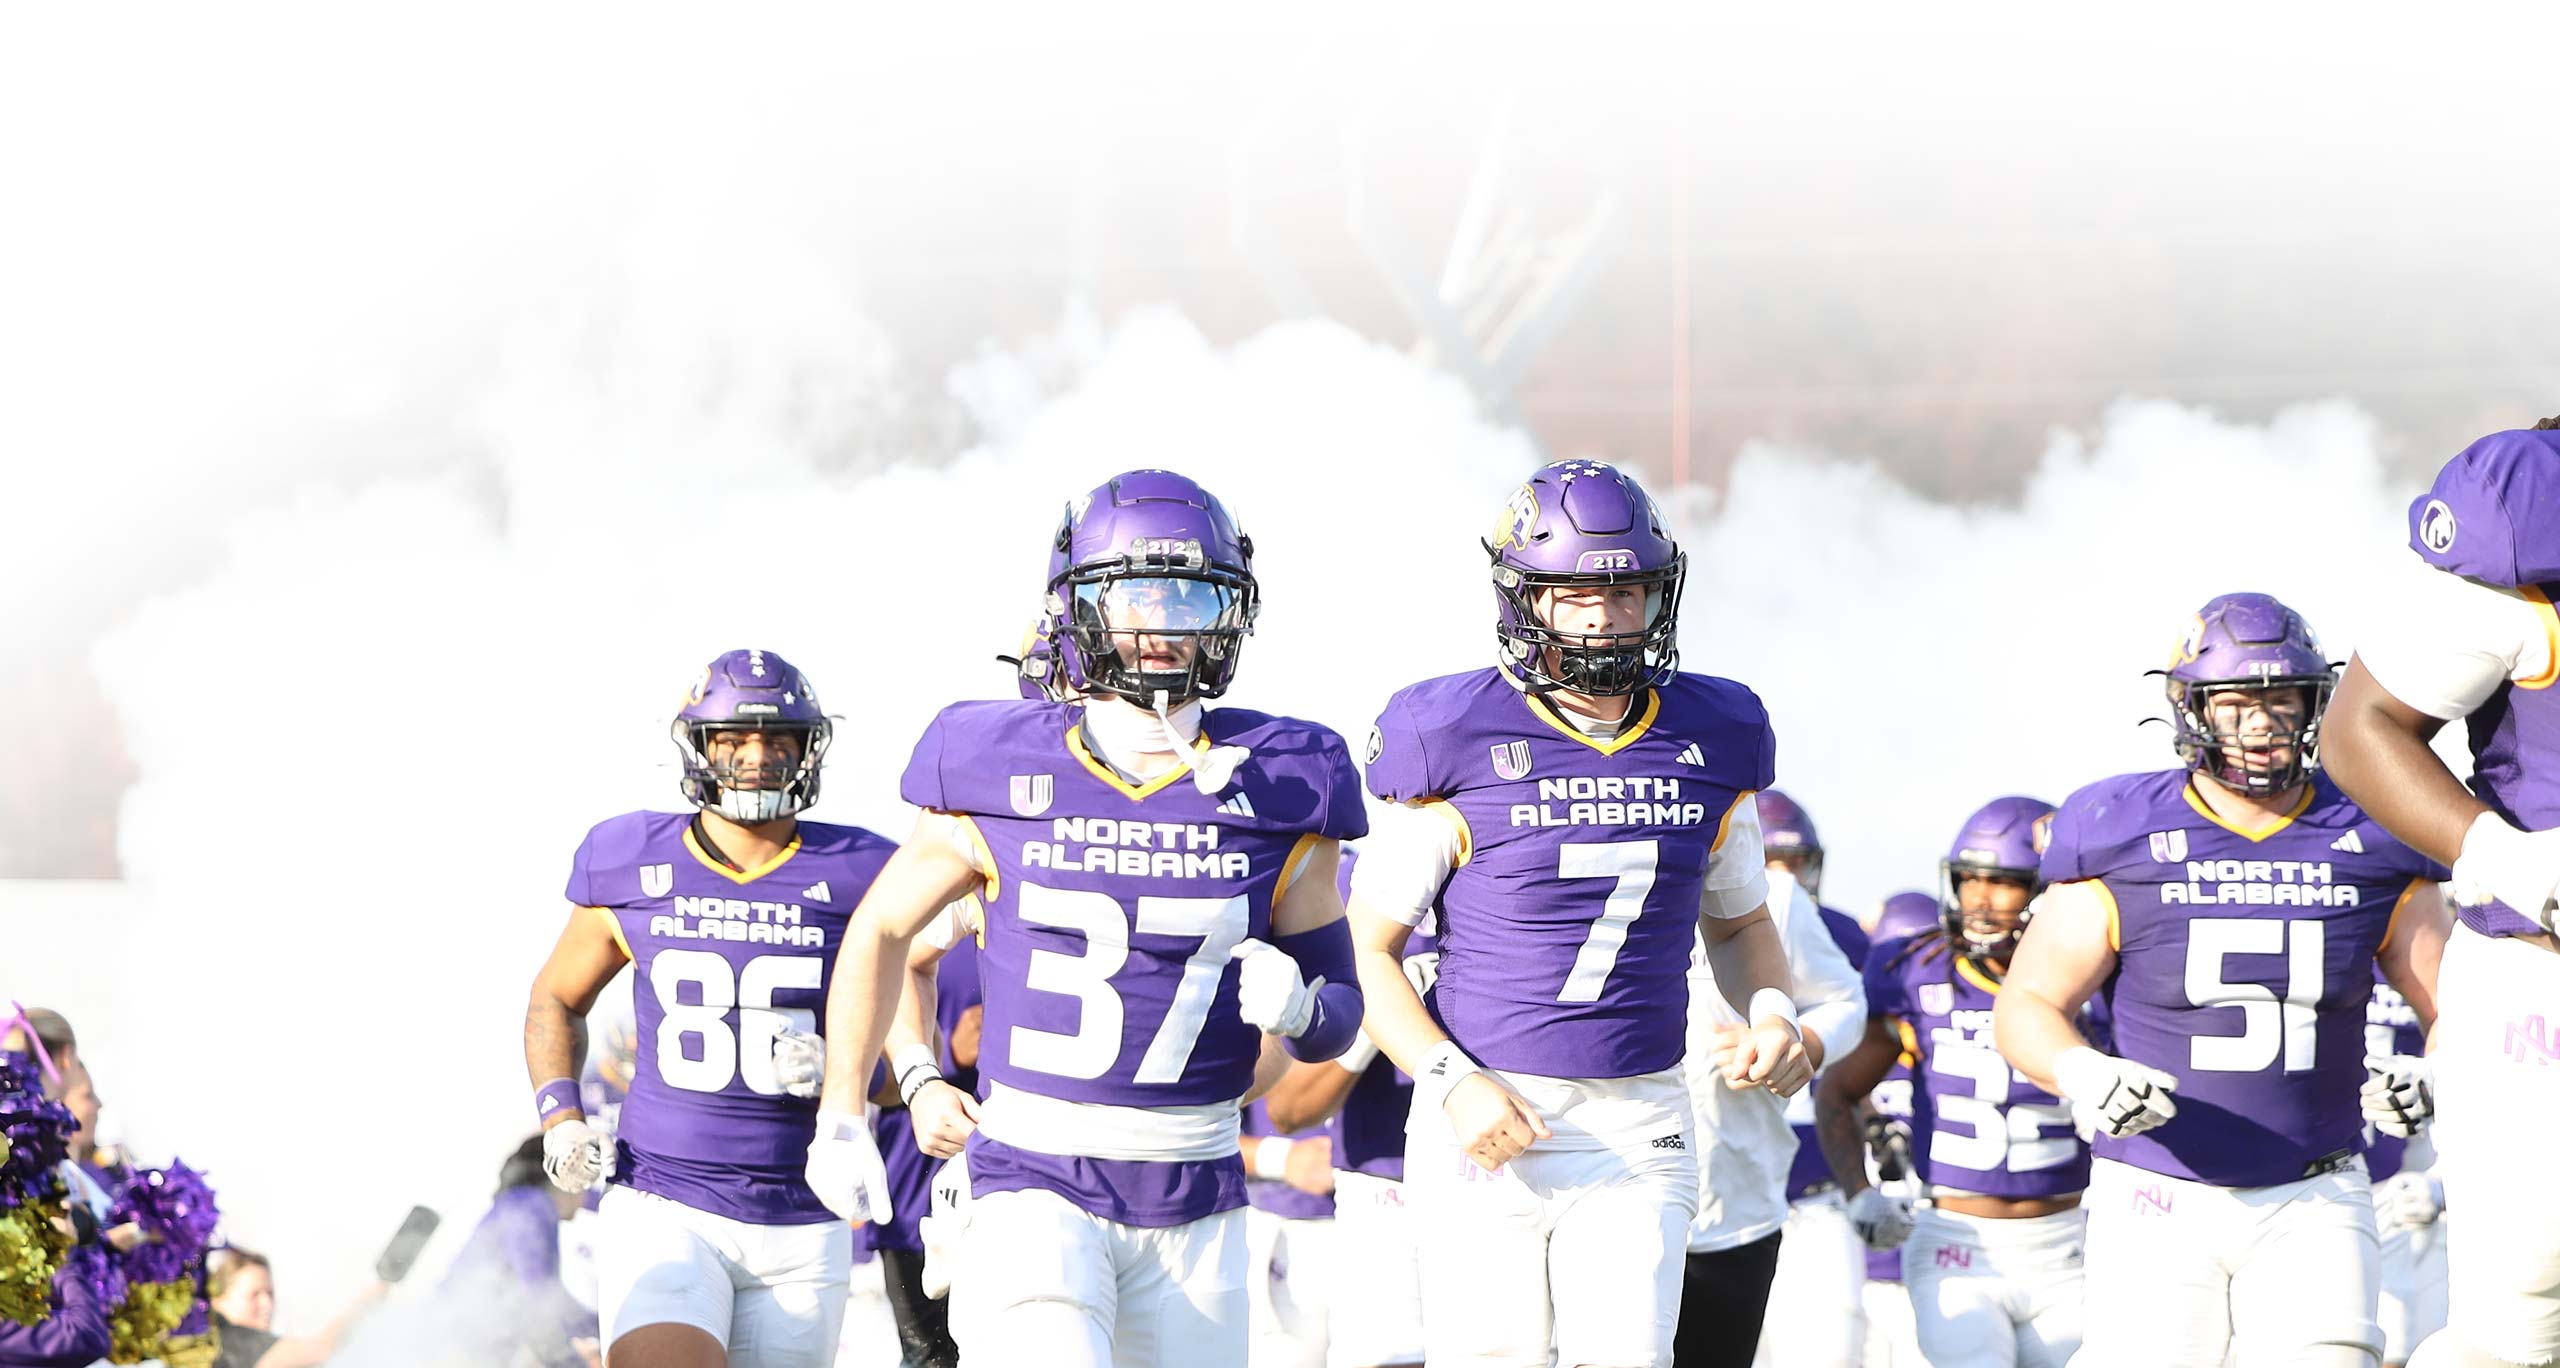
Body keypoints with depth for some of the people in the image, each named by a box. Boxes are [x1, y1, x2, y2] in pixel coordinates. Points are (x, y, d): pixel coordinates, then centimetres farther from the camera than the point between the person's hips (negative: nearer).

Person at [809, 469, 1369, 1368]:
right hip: (1036, 1183, -2)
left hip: (1193, 1201, 3)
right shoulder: (999, 780, -4)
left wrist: (1297, 1006, -17)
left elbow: (1339, 1015, 6)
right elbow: (883, 930, 12)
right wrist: (840, 1115, 12)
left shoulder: (1278, 792, -1)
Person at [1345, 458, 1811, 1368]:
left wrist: (1770, 1013, 1)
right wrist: (1452, 1082, -15)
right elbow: (1368, 951, -2)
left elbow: (1739, 923, 22)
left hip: (1639, 1125, 3)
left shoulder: (1712, 743, 6)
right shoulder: (1460, 746, -6)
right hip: (1490, 1123, -3)